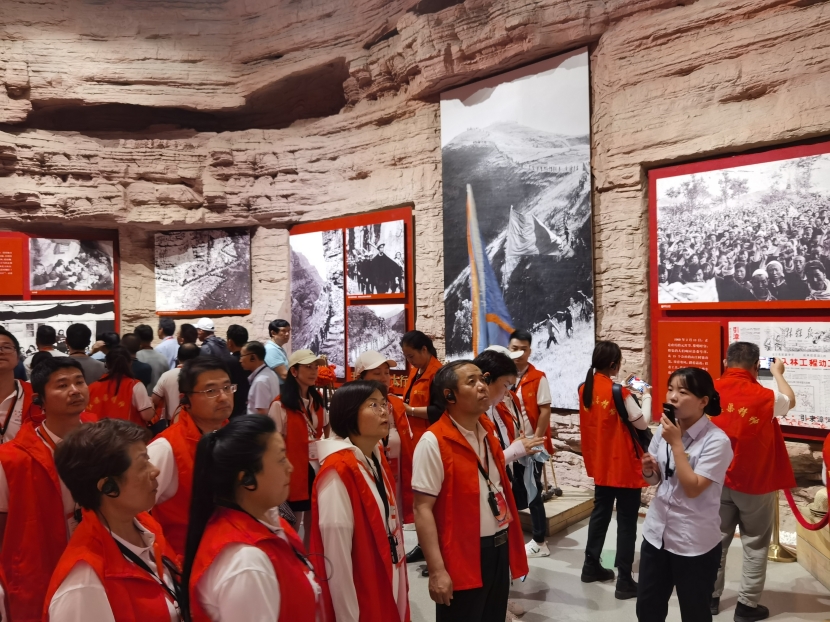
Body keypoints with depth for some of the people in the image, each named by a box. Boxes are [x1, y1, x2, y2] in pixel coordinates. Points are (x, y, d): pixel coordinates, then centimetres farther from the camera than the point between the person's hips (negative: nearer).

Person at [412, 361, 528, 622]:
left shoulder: (488, 431, 5)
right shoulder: (434, 442, -18)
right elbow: (423, 509, -19)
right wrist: (437, 570, -21)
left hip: (500, 548, 7)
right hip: (463, 556, -7)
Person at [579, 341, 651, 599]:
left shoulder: (584, 389, -1)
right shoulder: (618, 391, -20)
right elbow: (642, 422, -11)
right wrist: (646, 396, 3)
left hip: (600, 463, 7)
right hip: (624, 465, -6)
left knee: (600, 512, 20)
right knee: (626, 521, 3)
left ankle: (591, 566, 30)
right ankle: (624, 581, 9)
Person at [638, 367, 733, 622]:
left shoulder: (716, 441, -18)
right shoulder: (664, 429, 1)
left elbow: (693, 488, -24)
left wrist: (676, 443, -24)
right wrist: (648, 470, -12)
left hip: (695, 544, -5)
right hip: (657, 533, 6)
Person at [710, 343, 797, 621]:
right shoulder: (764, 397, -17)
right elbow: (790, 401, 6)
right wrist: (777, 373, 22)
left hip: (718, 481, 3)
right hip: (755, 484, -3)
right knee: (755, 544, 11)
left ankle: (710, 597, 23)